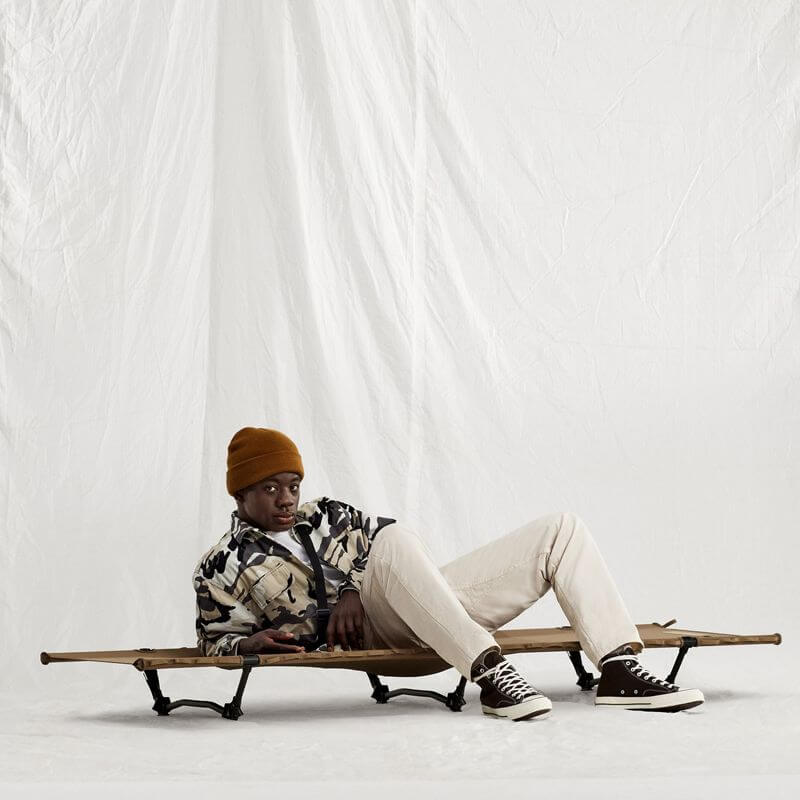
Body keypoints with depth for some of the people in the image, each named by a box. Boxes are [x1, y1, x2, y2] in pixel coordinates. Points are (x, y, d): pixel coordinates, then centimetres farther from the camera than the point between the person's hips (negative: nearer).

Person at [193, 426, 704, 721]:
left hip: (440, 614, 6)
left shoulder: (328, 515, 24)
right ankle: (490, 673, -47)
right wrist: (251, 643, -12)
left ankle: (620, 669, -19)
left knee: (563, 529, -4)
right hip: (369, 634, -6)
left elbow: (388, 538, 16)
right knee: (393, 540, -40)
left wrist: (355, 590, -4)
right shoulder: (222, 567, 12)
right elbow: (215, 644, 13)